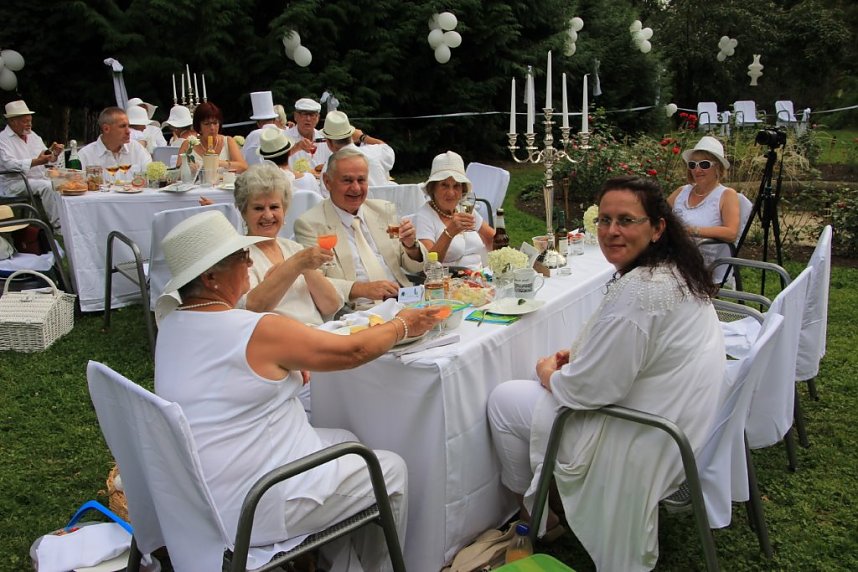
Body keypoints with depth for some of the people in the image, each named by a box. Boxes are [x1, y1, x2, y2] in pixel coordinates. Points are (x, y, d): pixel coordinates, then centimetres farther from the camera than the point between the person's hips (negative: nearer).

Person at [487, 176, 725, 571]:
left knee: (503, 399, 3)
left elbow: (587, 389, -26)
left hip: (641, 441, -10)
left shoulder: (637, 291, -31)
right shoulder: (676, 268, 0)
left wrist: (548, 372, -6)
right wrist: (578, 353, 6)